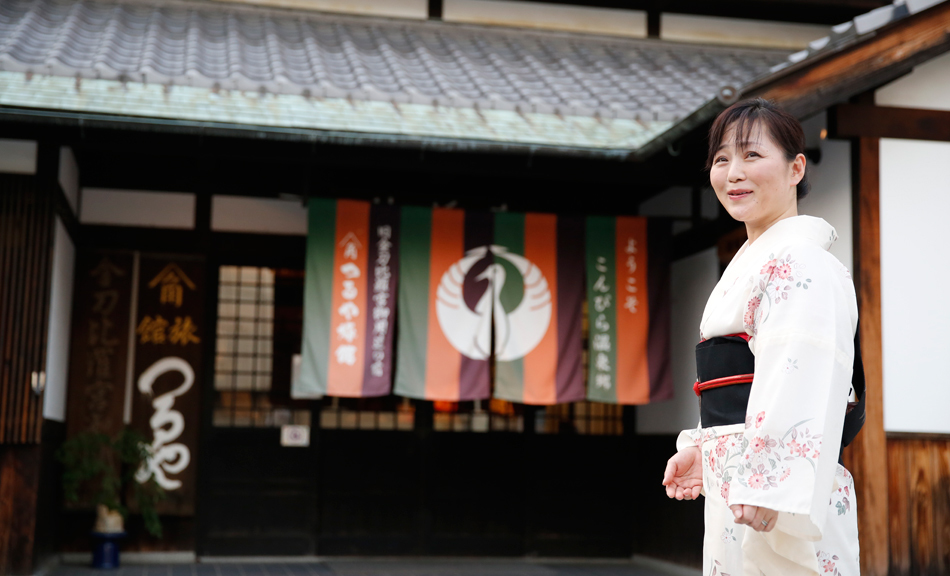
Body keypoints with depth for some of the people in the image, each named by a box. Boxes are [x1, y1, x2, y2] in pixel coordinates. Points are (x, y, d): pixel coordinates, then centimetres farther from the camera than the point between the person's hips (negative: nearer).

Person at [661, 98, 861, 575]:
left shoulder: (800, 264, -13)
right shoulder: (751, 261, 19)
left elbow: (798, 390, -23)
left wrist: (766, 494, -27)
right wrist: (703, 452, 15)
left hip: (776, 498, -10)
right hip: (737, 492, 10)